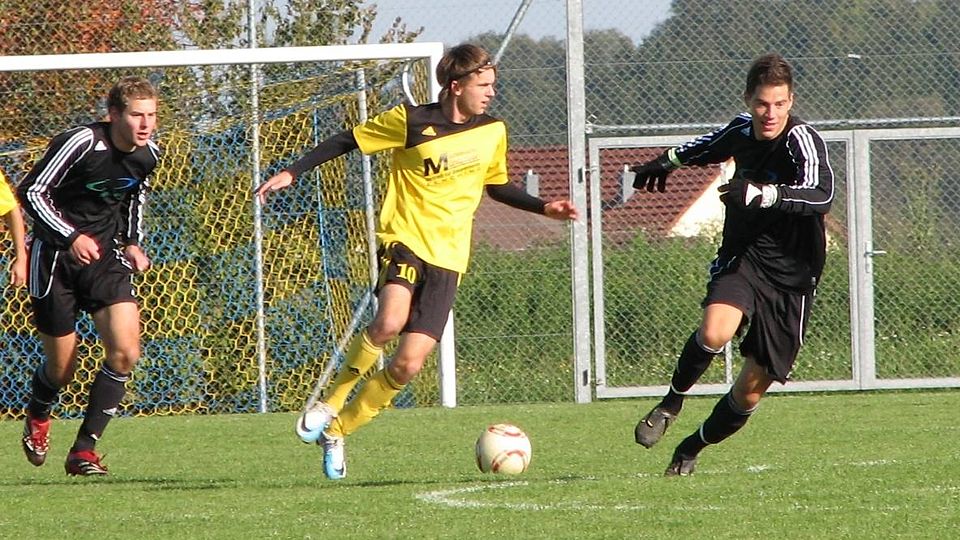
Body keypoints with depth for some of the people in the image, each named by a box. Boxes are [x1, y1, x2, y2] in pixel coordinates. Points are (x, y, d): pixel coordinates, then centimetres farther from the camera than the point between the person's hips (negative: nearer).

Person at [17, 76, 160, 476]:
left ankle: (84, 450, -4)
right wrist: (71, 237, -27)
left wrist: (132, 243, 7)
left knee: (125, 351, -16)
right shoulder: (81, 143, -21)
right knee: (62, 369, 3)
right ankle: (37, 416, 40)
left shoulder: (148, 154, -1)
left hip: (105, 256, 5)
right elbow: (31, 192, -17)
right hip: (56, 258, -5)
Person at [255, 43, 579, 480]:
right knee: (390, 321, -34)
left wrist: (544, 208, 14)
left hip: (447, 258, 4)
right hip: (403, 238, -4)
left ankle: (336, 431, 14)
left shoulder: (492, 132, 9)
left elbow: (497, 186, 26)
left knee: (408, 364, -6)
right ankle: (331, 402, -11)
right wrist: (292, 173, -3)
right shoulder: (411, 123, -6)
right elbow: (348, 141, 3)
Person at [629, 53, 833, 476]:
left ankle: (692, 449, 31)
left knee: (750, 392, 3)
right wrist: (670, 160, 40)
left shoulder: (803, 142, -18)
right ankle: (672, 401, -4)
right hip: (741, 258, 3)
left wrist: (763, 194, -51)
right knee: (714, 331, -31)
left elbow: (821, 194, -38)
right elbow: (713, 146, 28)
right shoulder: (742, 130, 1)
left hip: (790, 275, -3)